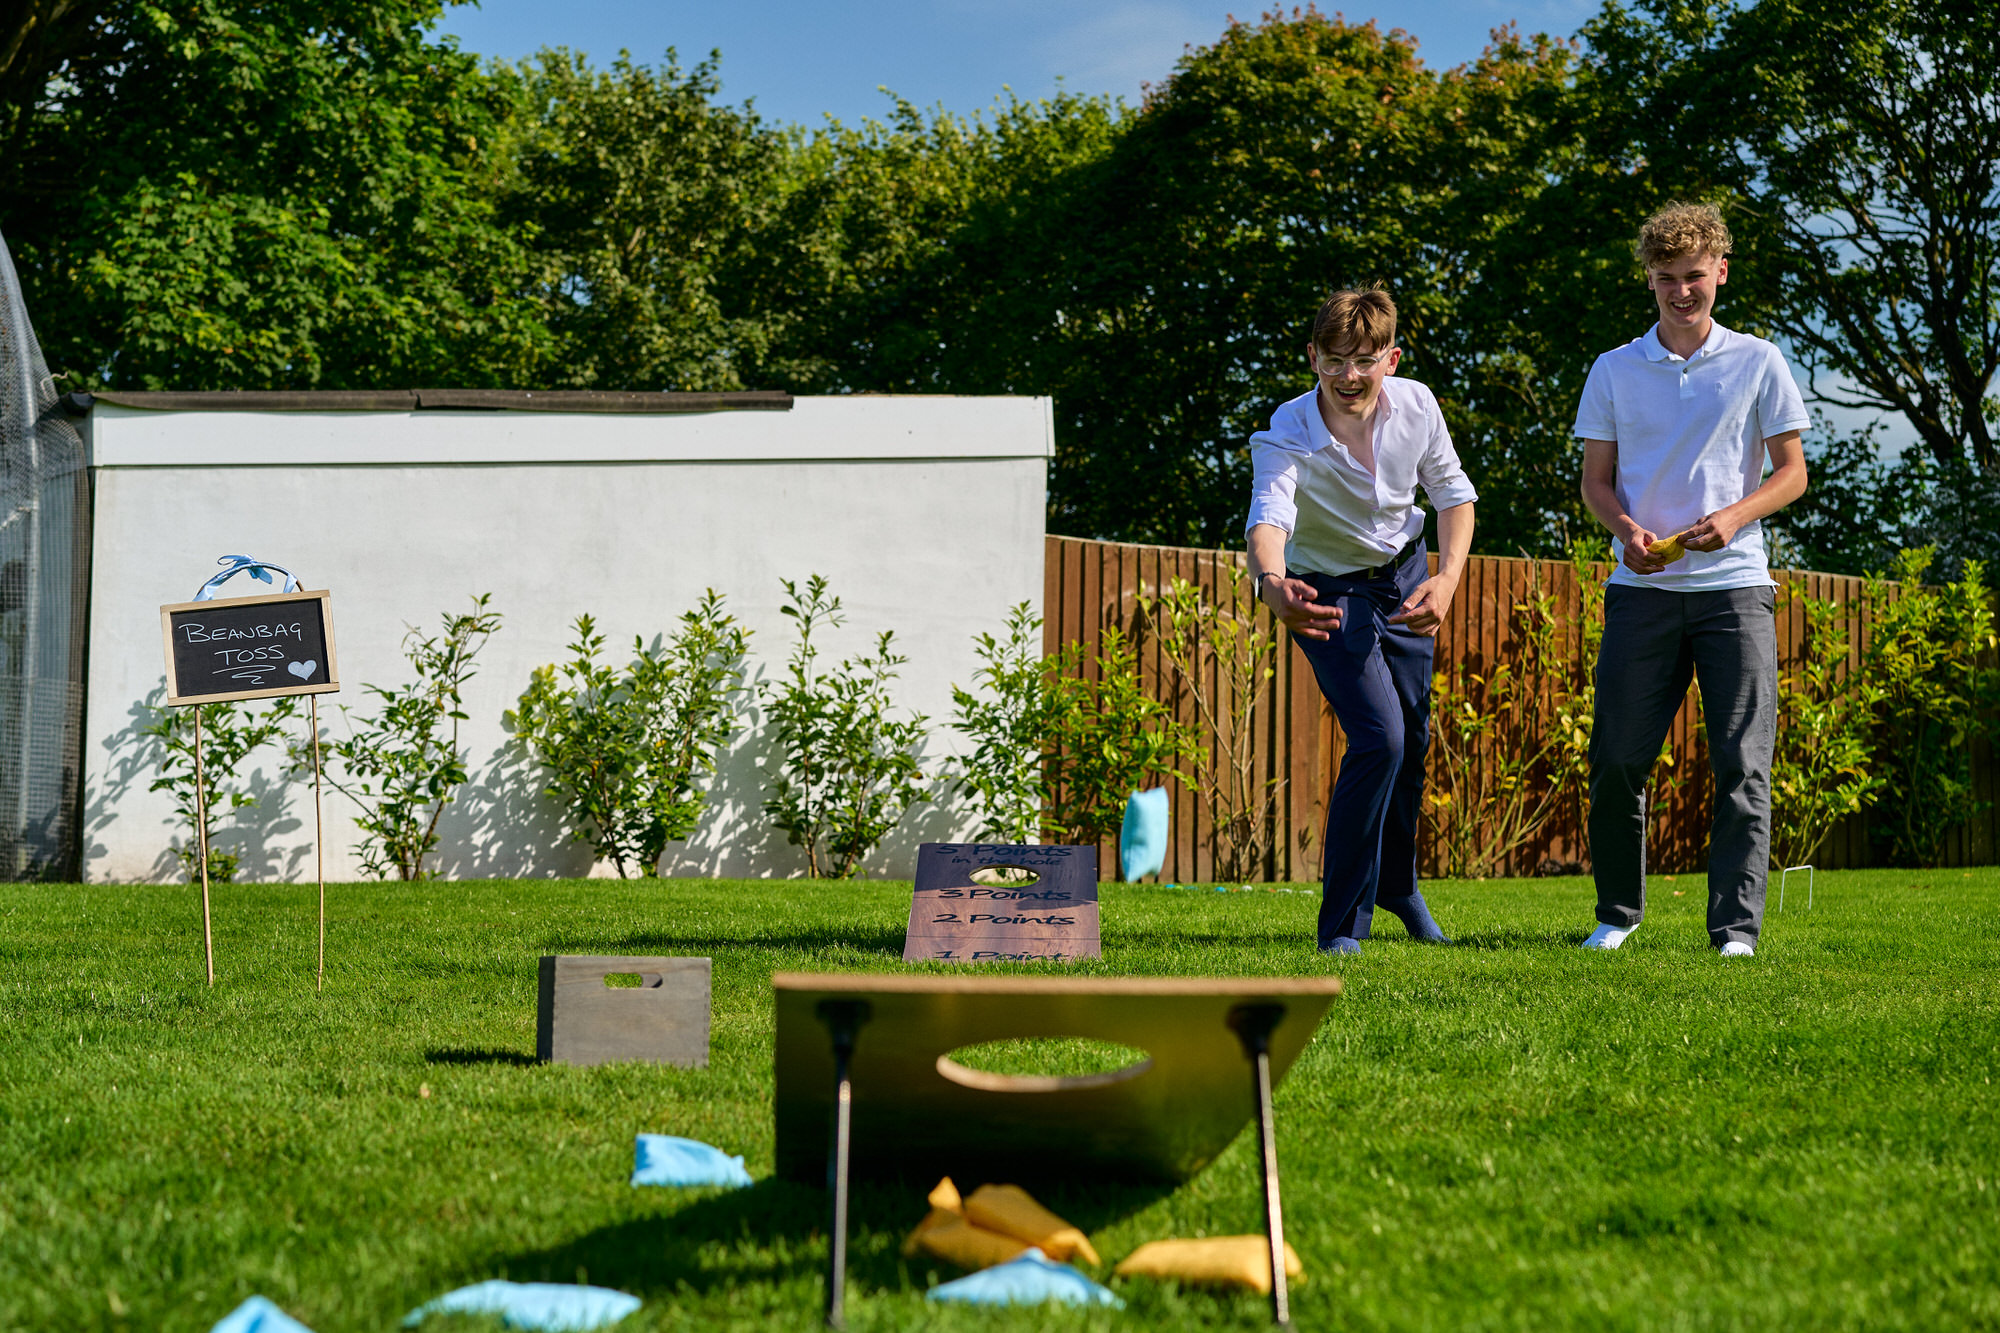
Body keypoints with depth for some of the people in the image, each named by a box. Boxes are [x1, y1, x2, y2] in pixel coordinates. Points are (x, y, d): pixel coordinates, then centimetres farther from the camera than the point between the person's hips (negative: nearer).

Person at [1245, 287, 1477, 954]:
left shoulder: (1416, 405, -20)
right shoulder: (1287, 436, -33)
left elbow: (1453, 493, -4)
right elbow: (1268, 516, -52)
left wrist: (1446, 579, -20)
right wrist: (1272, 583, -74)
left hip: (1404, 574, 5)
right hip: (1330, 593, -5)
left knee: (1413, 738, 14)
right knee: (1379, 738, -20)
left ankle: (1398, 884, 41)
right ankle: (1342, 924, -9)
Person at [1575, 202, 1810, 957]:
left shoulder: (1758, 363, 6)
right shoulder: (1614, 371, 10)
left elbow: (1792, 472, 7)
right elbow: (1595, 481, 12)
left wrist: (1733, 516, -12)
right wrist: (1627, 529, -9)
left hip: (1733, 588, -1)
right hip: (1641, 589, 1)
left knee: (1742, 765, -7)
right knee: (1618, 759, 0)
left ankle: (1735, 927, -5)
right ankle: (1618, 912, 17)